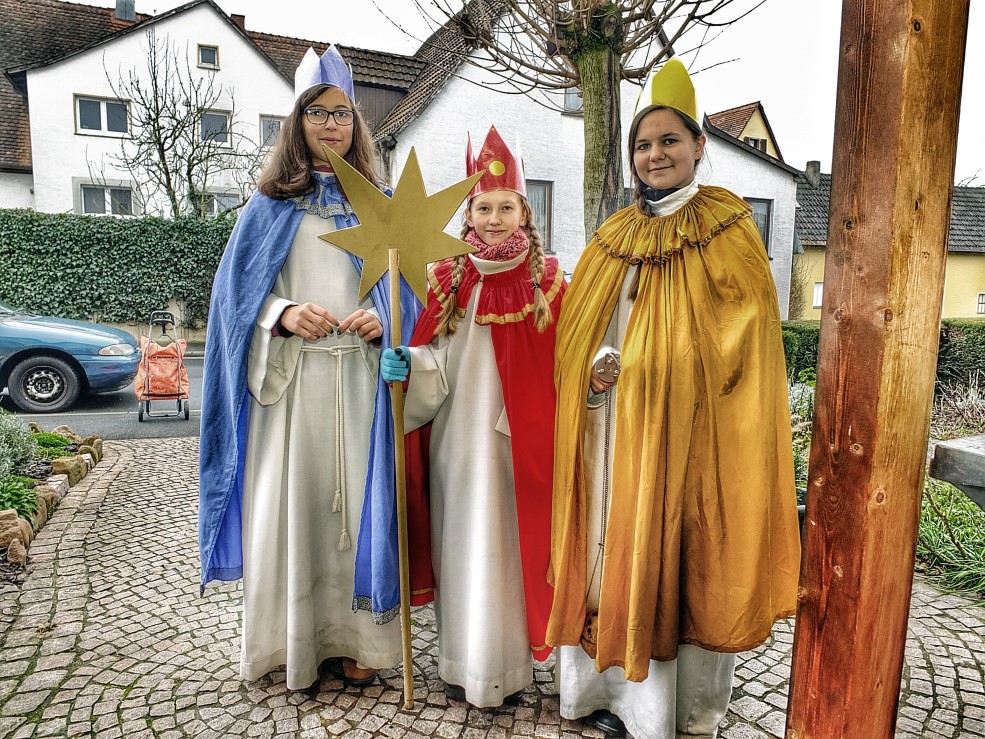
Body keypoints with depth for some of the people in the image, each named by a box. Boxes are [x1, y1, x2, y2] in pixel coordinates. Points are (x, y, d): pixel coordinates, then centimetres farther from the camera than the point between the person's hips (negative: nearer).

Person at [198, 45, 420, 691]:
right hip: (290, 381, 0)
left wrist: (383, 319, -10)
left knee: (357, 501, 2)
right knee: (291, 503, 1)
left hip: (360, 379, 1)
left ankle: (356, 639, 17)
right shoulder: (271, 206, 9)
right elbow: (237, 293, 6)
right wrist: (283, 314, -13)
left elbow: (408, 290, 10)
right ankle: (295, 641, 18)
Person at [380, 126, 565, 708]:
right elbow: (436, 365, 1)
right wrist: (407, 367, -18)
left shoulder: (549, 282, 1)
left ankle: (513, 663, 26)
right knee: (466, 545, 9)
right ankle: (466, 665, 27)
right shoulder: (448, 279, 4)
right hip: (461, 439, 1)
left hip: (523, 441, -1)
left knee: (517, 543, 7)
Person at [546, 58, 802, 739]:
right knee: (614, 546, 8)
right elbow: (578, 330, 13)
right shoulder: (615, 236, 14)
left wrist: (639, 364, -14)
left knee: (675, 552, 1)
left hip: (686, 427, -4)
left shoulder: (727, 228, 0)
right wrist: (592, 371, -8)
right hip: (613, 426, 4)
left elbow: (745, 329, -8)